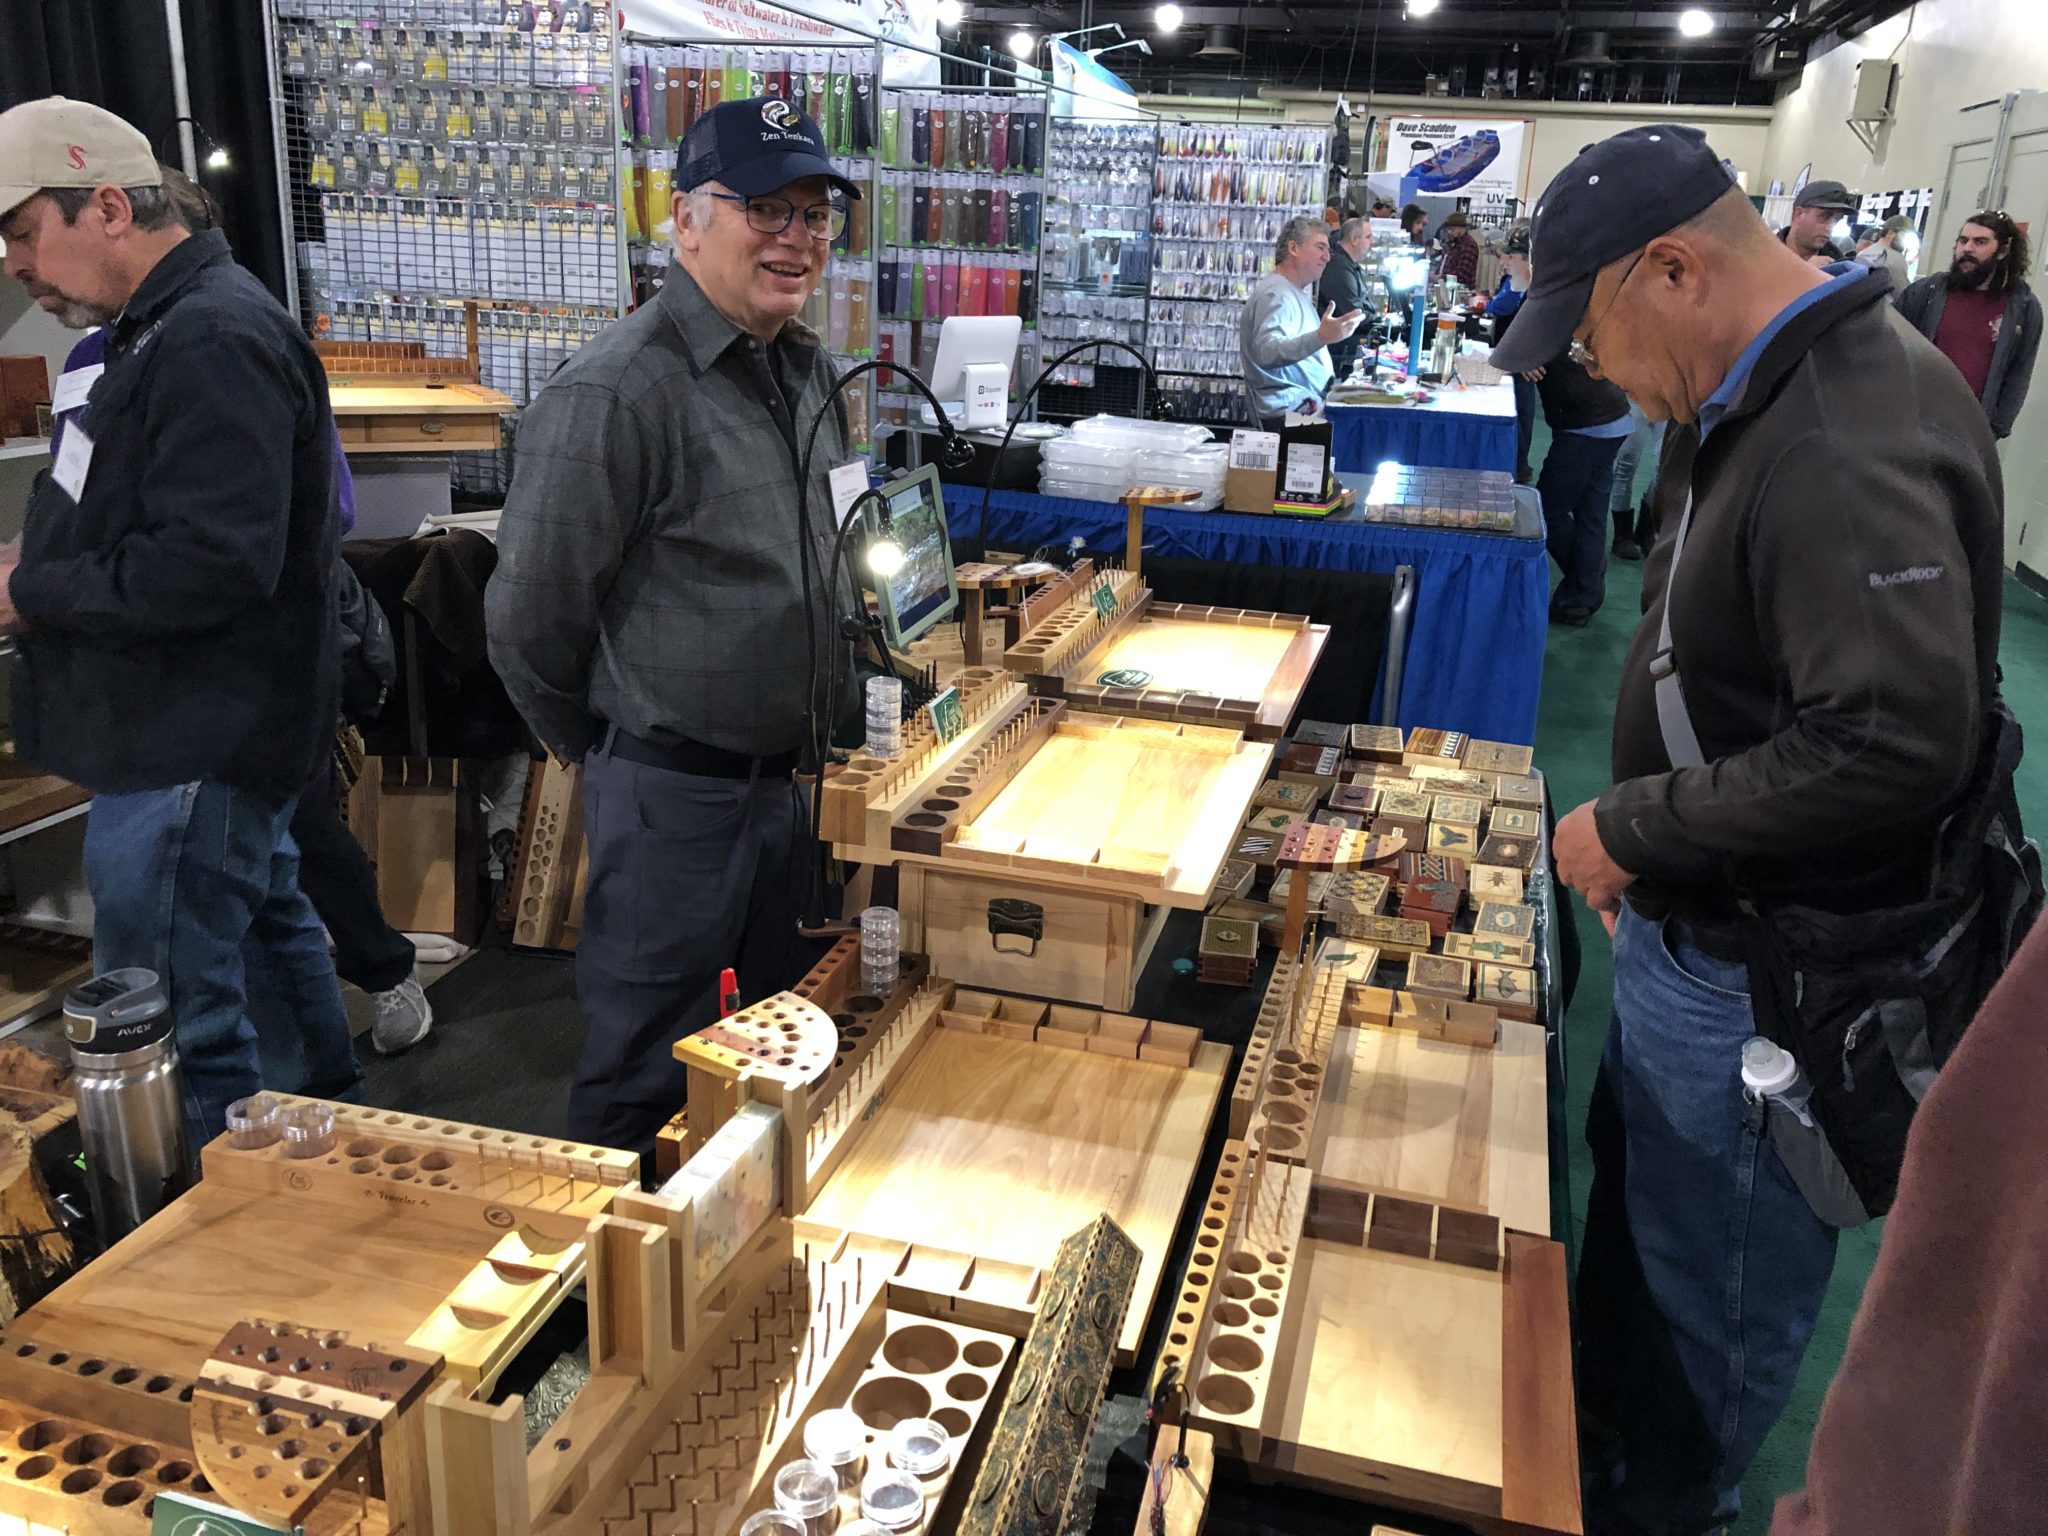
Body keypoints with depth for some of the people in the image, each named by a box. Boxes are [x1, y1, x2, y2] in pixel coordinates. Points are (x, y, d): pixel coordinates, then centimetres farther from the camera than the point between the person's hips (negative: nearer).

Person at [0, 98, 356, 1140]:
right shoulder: (173, 325, 14)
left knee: (167, 1016, -4)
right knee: (265, 924, 23)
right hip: (205, 730, 11)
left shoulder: (210, 342, -19)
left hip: (191, 747, -11)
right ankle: (333, 1121, 41)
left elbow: (213, 564, -28)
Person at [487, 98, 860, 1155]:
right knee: (647, 1075, 9)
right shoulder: (615, 393, -20)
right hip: (674, 791, -8)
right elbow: (528, 619, -15)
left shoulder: (811, 373, 7)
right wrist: (597, 750, 0)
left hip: (795, 778, 8)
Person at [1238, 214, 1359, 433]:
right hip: (1288, 413, -11)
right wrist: (1321, 337, -42)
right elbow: (1267, 351, -31)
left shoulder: (1294, 291, 22)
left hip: (1307, 405, 11)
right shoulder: (1275, 294, -13)